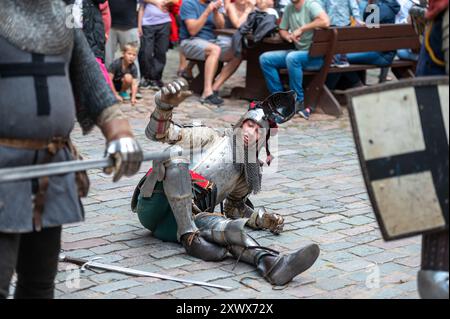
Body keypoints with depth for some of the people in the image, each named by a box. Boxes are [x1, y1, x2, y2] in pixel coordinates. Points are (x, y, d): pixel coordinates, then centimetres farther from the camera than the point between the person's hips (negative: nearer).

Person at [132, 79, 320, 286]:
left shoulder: (246, 175, 25)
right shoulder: (210, 138, 13)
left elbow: (234, 207, 39)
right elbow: (158, 133, 4)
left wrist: (262, 219, 18)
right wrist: (165, 105, -19)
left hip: (187, 219, 3)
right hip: (155, 207, -3)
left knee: (229, 227, -30)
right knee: (176, 153, -31)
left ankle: (270, 264, -58)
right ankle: (189, 237, -34)